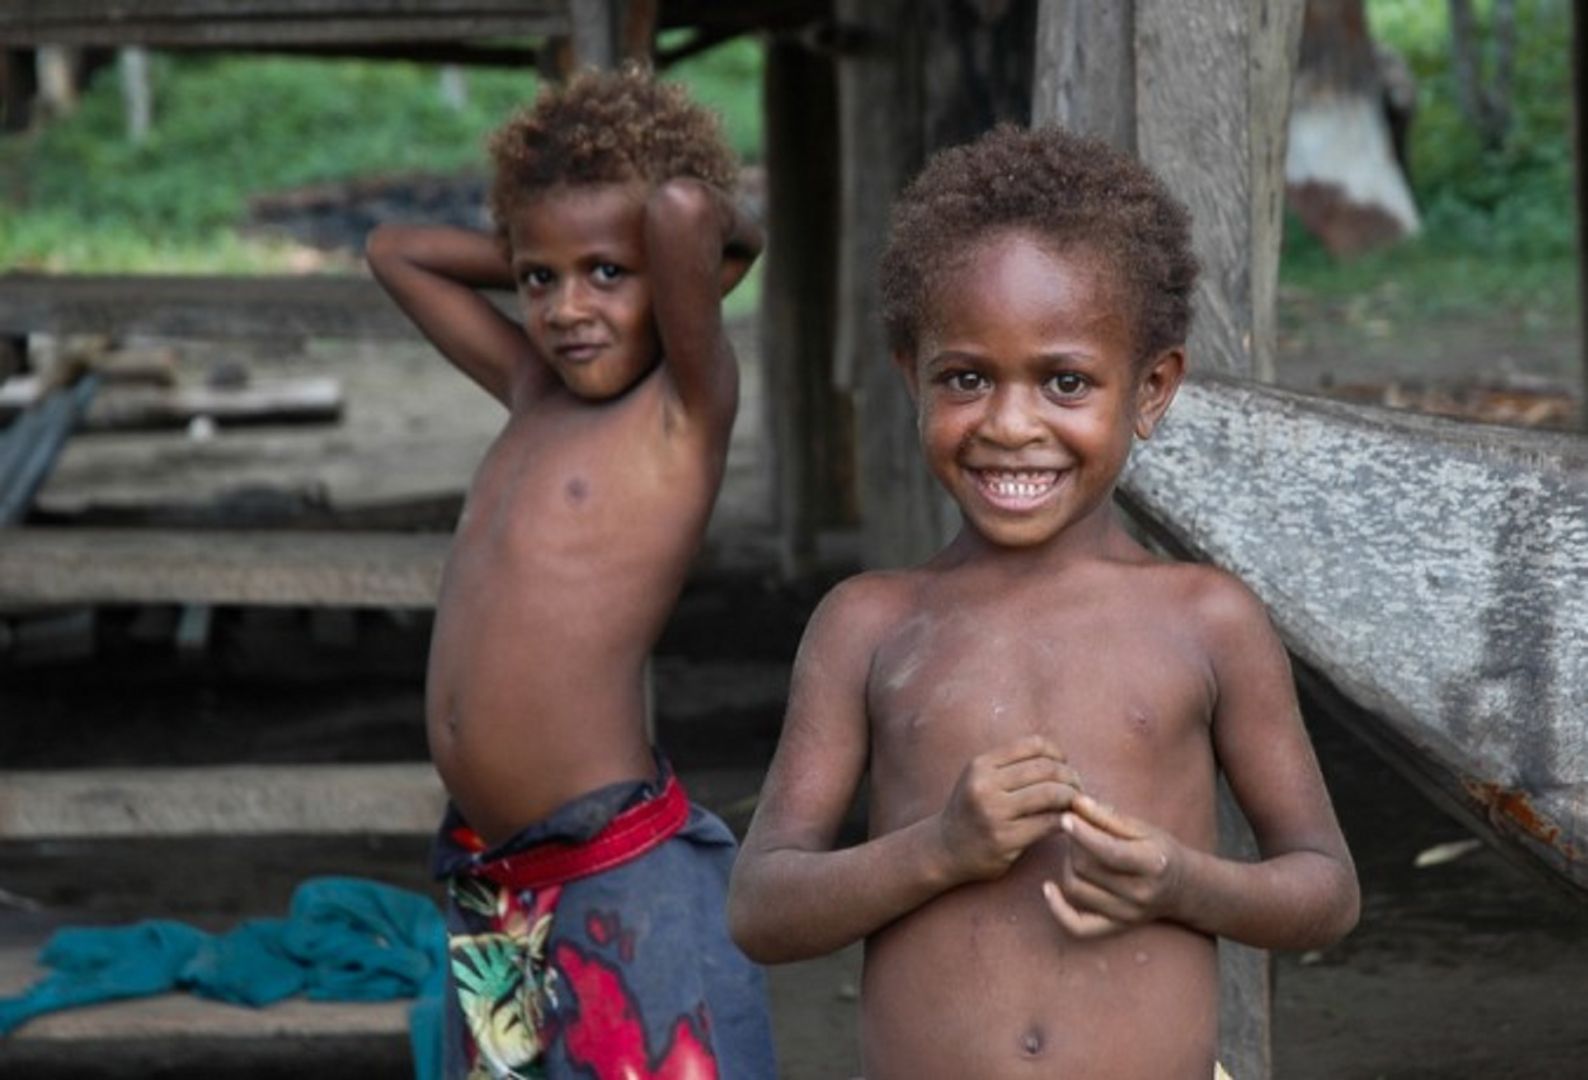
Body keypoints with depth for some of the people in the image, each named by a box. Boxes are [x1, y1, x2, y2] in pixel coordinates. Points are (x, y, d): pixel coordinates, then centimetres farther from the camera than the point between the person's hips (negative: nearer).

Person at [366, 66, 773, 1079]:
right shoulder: (535, 391, 14)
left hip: (625, 879, -8)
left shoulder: (686, 406, -6)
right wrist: (542, 262, 16)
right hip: (489, 878, 8)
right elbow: (397, 250, 27)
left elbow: (684, 208, -23)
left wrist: (726, 236, -2)